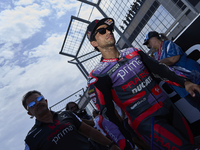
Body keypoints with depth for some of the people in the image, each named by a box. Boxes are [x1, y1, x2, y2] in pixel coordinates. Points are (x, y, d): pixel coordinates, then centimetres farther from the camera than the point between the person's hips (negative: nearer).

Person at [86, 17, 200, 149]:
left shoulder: (132, 52, 7)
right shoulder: (98, 76, -11)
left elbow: (158, 68, 10)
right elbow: (107, 113, -10)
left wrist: (185, 82, 0)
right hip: (146, 122, -6)